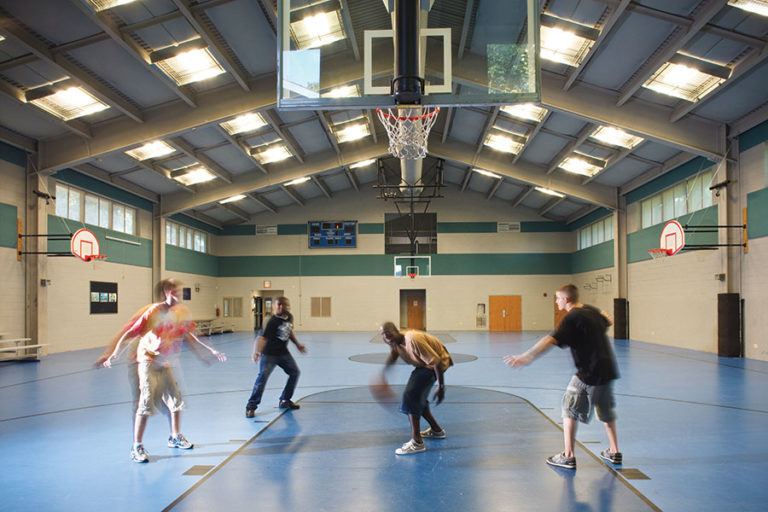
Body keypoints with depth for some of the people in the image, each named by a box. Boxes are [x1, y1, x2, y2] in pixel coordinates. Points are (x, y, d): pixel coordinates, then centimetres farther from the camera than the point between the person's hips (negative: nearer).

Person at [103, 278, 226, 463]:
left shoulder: (182, 311, -2)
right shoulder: (153, 312, -19)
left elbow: (188, 335, 12)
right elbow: (129, 334, -18)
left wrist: (210, 351, 14)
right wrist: (115, 354, -28)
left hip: (166, 363, 6)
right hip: (148, 362, -6)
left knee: (176, 400, 11)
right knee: (146, 404, -11)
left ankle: (175, 438, 31)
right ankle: (136, 447, 2)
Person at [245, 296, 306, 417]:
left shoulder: (290, 317, -2)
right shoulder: (272, 322, -26)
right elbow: (261, 338, -38)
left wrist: (297, 344, 17)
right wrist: (256, 352, -55)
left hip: (283, 352, 7)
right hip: (269, 354, -7)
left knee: (295, 372, 7)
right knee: (263, 376, -22)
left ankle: (285, 400, 23)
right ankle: (251, 406, -11)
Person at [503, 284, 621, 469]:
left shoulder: (572, 318, -15)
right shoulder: (592, 310, 9)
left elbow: (551, 340, -31)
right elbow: (608, 322, 33)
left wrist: (526, 357, -40)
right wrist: (604, 314, 58)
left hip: (589, 373, -8)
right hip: (608, 369, 8)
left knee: (570, 409, 4)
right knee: (606, 411, 22)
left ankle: (568, 456, 5)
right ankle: (614, 452, 31)